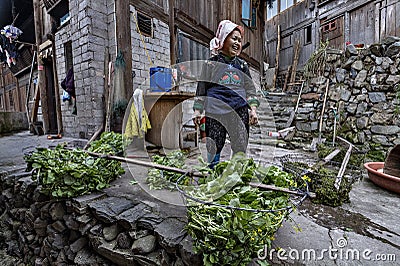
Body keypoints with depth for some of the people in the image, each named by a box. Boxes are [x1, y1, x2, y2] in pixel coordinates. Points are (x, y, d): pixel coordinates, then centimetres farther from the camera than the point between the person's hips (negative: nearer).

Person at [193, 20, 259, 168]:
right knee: (214, 148, -6)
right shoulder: (211, 63, 11)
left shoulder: (242, 65, 21)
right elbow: (201, 88, 9)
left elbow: (250, 89, 18)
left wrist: (253, 109, 3)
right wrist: (197, 110, -1)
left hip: (240, 111, 3)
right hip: (216, 111, -3)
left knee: (240, 150, 0)